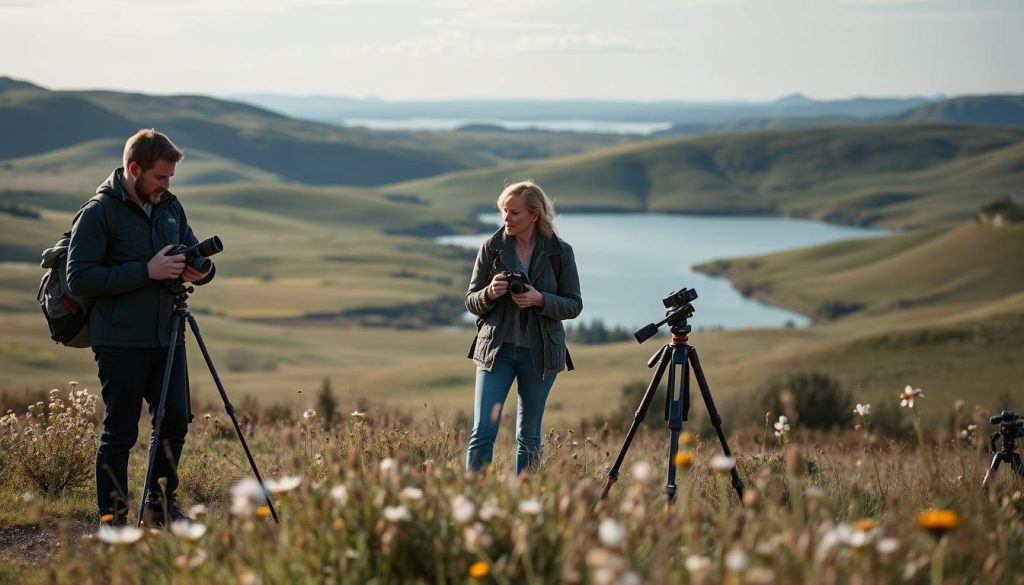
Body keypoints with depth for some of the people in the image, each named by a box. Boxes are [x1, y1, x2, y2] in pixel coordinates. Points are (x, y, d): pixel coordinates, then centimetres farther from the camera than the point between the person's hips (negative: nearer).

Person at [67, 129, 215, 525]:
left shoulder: (169, 206, 11)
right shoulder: (99, 213, -11)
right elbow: (79, 278, -17)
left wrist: (199, 271, -5)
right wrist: (147, 272, -22)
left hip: (166, 336, 7)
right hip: (120, 341, -7)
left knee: (175, 421, 10)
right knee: (120, 432, -1)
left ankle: (162, 505, 26)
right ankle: (113, 520, 7)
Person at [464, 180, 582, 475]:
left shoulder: (560, 252, -2)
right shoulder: (491, 248, 0)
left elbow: (574, 305, 1)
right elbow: (471, 302, 5)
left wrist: (540, 300, -17)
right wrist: (490, 293, -17)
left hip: (540, 352, 0)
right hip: (496, 349, 0)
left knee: (529, 437, 10)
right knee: (482, 433, -8)